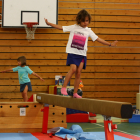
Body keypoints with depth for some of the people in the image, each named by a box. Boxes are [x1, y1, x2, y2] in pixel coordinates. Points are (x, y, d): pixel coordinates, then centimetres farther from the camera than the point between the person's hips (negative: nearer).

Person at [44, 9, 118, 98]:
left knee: (78, 72, -3)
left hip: (82, 54, 3)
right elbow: (61, 27, 4)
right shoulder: (73, 28, 4)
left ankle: (75, 93, 3)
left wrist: (110, 44, 8)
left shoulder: (88, 31, 10)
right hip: (72, 52, -3)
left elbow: (98, 39, 12)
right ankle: (64, 87, -9)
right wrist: (49, 23, -2)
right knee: (73, 68, -20)